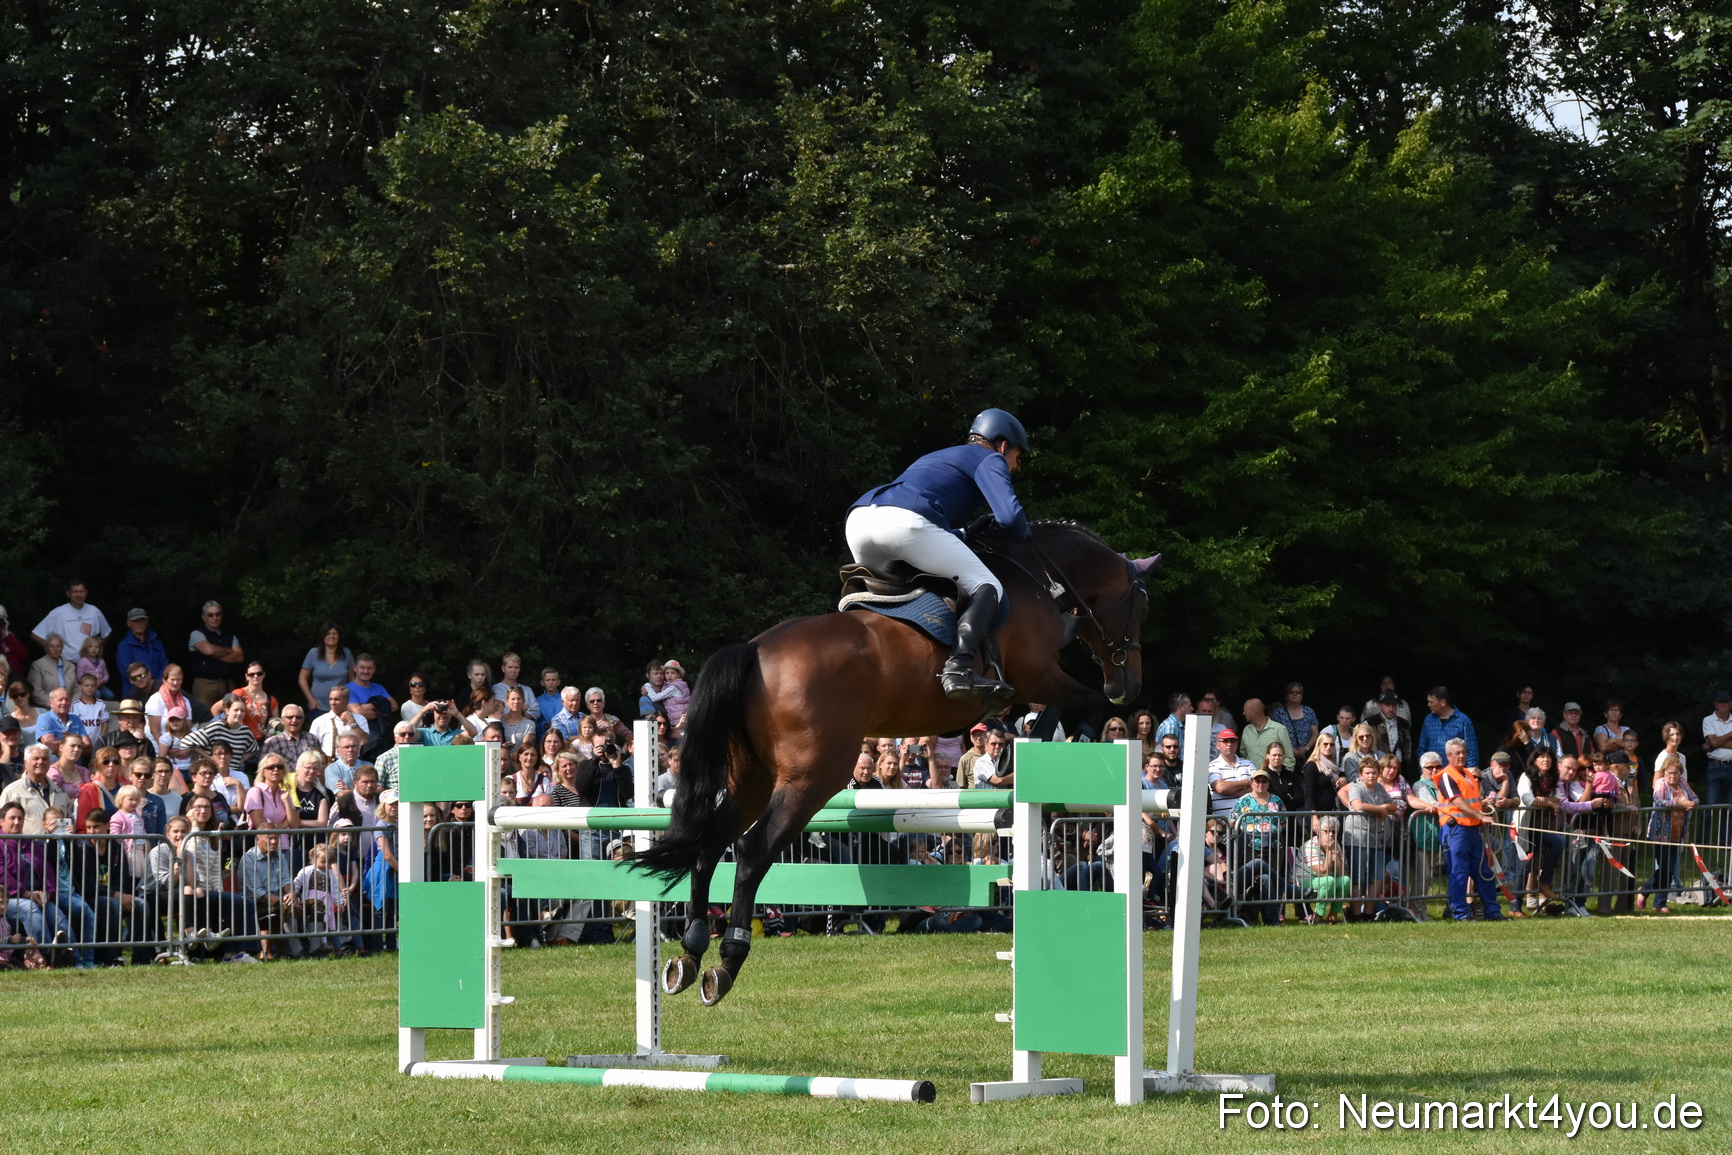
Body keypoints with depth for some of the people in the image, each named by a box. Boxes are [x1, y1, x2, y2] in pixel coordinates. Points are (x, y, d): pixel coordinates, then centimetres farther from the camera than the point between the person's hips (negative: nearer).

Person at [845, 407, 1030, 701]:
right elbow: (1010, 517, 3)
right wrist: (1023, 534, 25)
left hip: (859, 516, 8)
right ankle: (958, 668, -24)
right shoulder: (990, 460, 18)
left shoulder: (934, 458, 41)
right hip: (907, 522, -7)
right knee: (987, 588, -2)